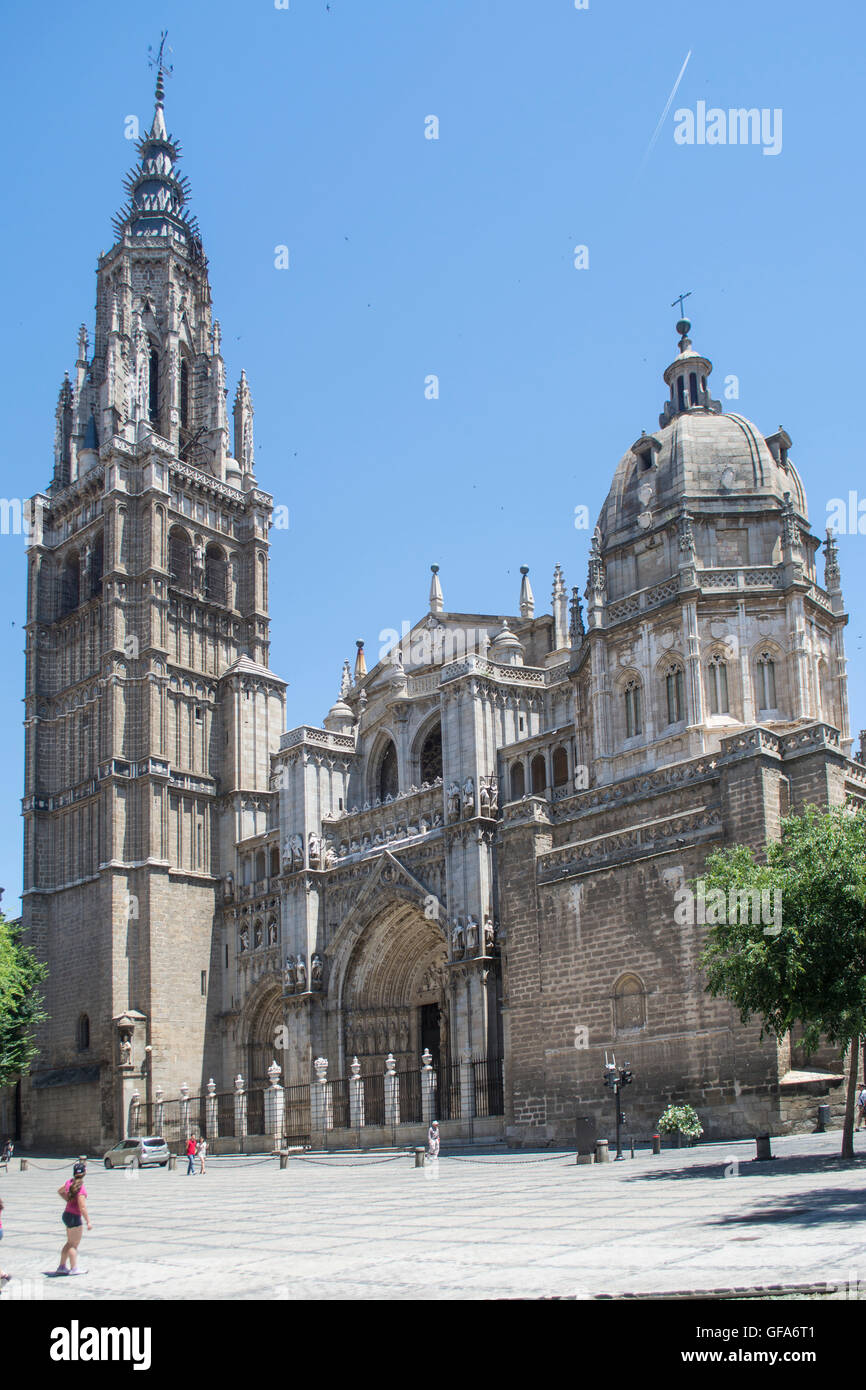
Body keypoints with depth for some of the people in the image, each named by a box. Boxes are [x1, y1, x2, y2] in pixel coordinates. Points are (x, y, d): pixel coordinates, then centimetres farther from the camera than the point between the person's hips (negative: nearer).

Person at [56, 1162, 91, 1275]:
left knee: (70, 1243, 19)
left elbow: (60, 1191, 20)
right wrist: (88, 1221, -20)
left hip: (66, 1214, 8)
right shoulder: (81, 1188, -24)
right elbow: (82, 1207, -25)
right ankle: (74, 1268, 8)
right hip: (74, 1217, -8)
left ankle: (62, 1266, 25)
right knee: (74, 1244, 2)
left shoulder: (70, 1182, 1)